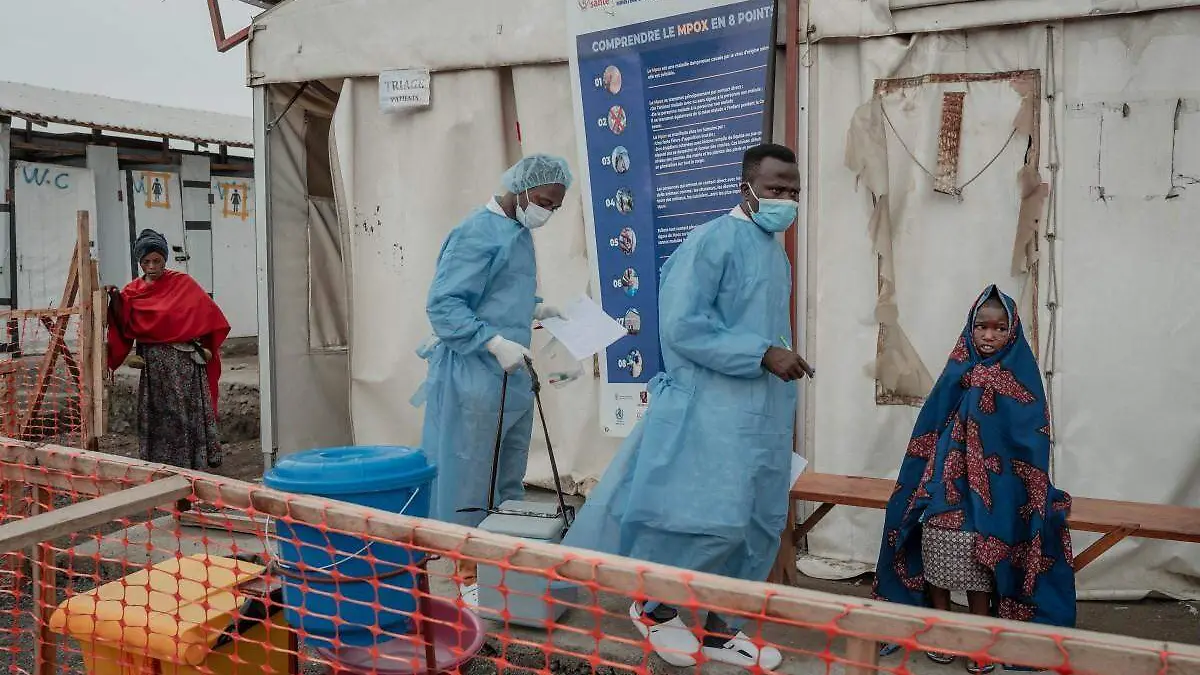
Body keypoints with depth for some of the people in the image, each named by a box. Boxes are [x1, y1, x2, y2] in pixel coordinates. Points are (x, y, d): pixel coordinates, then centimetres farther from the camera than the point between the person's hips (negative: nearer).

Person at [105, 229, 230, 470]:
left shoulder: (183, 284, 0)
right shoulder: (133, 291, 8)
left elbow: (211, 316, 0)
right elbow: (125, 328, -3)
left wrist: (204, 348, -3)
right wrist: (116, 300, -15)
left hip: (184, 362, -3)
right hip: (152, 365, 3)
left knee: (187, 414, -2)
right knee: (156, 417, 7)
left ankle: (193, 467, 4)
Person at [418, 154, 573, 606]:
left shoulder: (521, 234, 14)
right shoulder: (477, 234, -14)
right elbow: (442, 305, -19)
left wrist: (534, 310, 10)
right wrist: (496, 343, -26)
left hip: (513, 379, 9)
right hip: (475, 379, -9)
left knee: (510, 483, 15)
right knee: (472, 480, 0)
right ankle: (468, 577, 11)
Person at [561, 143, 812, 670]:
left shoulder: (775, 251, 13)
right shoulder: (712, 242, -14)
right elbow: (681, 327, -22)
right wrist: (764, 354, -23)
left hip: (763, 415, 9)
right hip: (710, 412, -9)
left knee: (757, 525, 12)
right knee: (710, 522, -7)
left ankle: (718, 626, 26)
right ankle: (653, 606, 18)